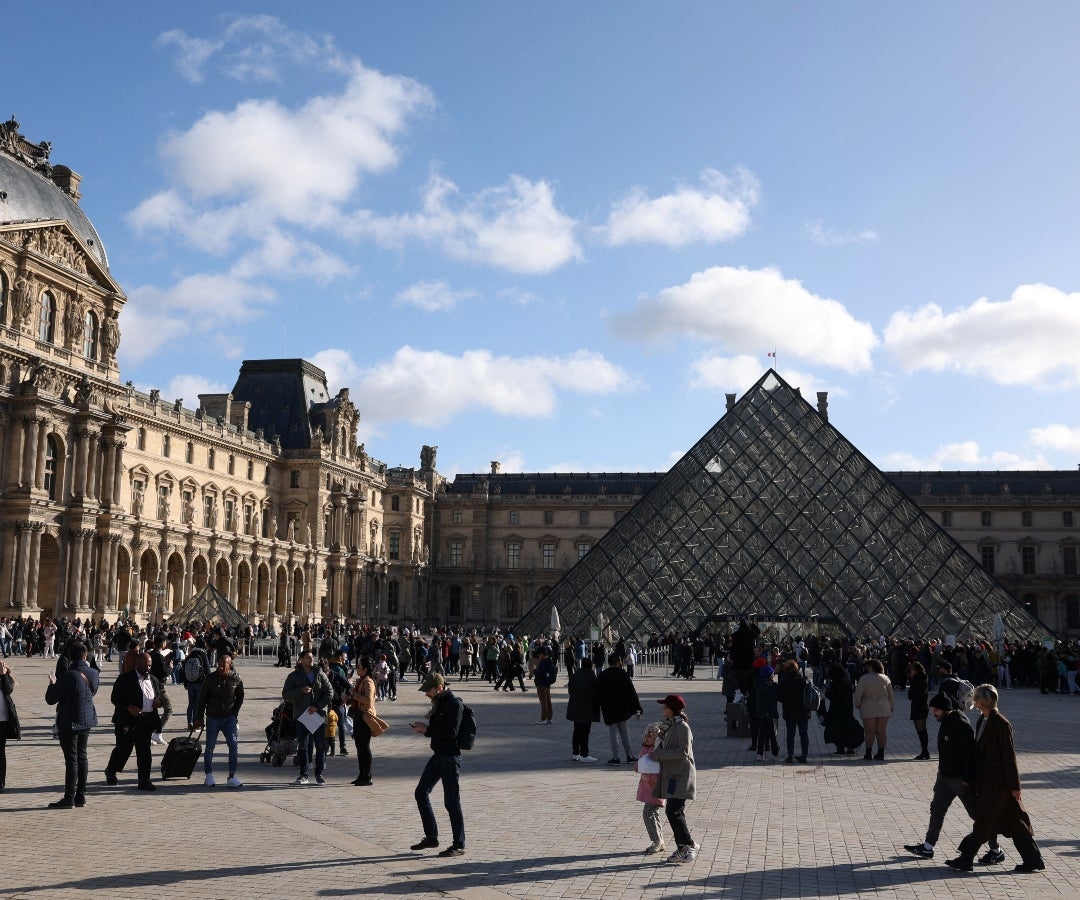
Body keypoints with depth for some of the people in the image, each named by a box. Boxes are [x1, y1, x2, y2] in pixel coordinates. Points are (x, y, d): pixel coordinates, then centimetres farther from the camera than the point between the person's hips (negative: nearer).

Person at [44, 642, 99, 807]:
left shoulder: (68, 676, -21)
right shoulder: (93, 674, -1)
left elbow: (50, 699, -14)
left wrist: (52, 684, 6)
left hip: (69, 723, -6)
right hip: (87, 720, 6)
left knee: (71, 759, -1)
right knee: (82, 757, 13)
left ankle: (69, 798, 4)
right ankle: (81, 796, 18)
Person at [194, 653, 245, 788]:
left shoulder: (236, 679, -1)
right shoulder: (210, 678, -5)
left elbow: (240, 697, 13)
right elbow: (202, 698, 2)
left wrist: (234, 713, 3)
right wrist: (198, 718, 1)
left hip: (229, 718, 1)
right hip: (213, 718, -1)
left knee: (234, 746, -8)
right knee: (210, 747, 6)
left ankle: (232, 777, -3)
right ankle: (209, 775, 23)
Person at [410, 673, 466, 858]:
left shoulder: (454, 704, -17)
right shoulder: (439, 702, 12)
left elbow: (451, 732, -25)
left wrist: (427, 729, -17)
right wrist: (424, 729, 0)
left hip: (450, 758, -10)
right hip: (438, 756, 10)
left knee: (451, 801, -4)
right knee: (421, 793, 13)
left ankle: (459, 845, 5)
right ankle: (431, 836, 24)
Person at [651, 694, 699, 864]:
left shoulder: (682, 727, -14)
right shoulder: (669, 725, 14)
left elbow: (683, 751, -20)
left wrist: (658, 753, -18)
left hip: (681, 776, -9)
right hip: (671, 775, 9)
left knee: (675, 813, -13)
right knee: (671, 812, 10)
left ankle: (690, 845, -1)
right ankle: (682, 849, 17)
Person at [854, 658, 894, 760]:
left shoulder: (864, 678, -7)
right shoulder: (885, 678, 7)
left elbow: (858, 693, -10)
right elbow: (890, 695, 11)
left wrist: (857, 705, 4)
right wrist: (891, 707, 20)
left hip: (869, 709, -4)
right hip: (884, 709, 4)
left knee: (869, 732, 2)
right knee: (881, 731, 7)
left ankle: (869, 753, 2)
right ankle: (881, 753, 8)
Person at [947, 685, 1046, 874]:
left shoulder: (1001, 724, -18)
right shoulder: (983, 720, 9)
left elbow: (1009, 756, -16)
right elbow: (980, 750, 16)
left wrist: (1014, 785, -14)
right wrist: (976, 779, 19)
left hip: (997, 782, -9)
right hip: (986, 780, 9)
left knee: (983, 822, 0)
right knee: (1014, 823, 13)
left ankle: (966, 860, 7)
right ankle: (1033, 860, 20)